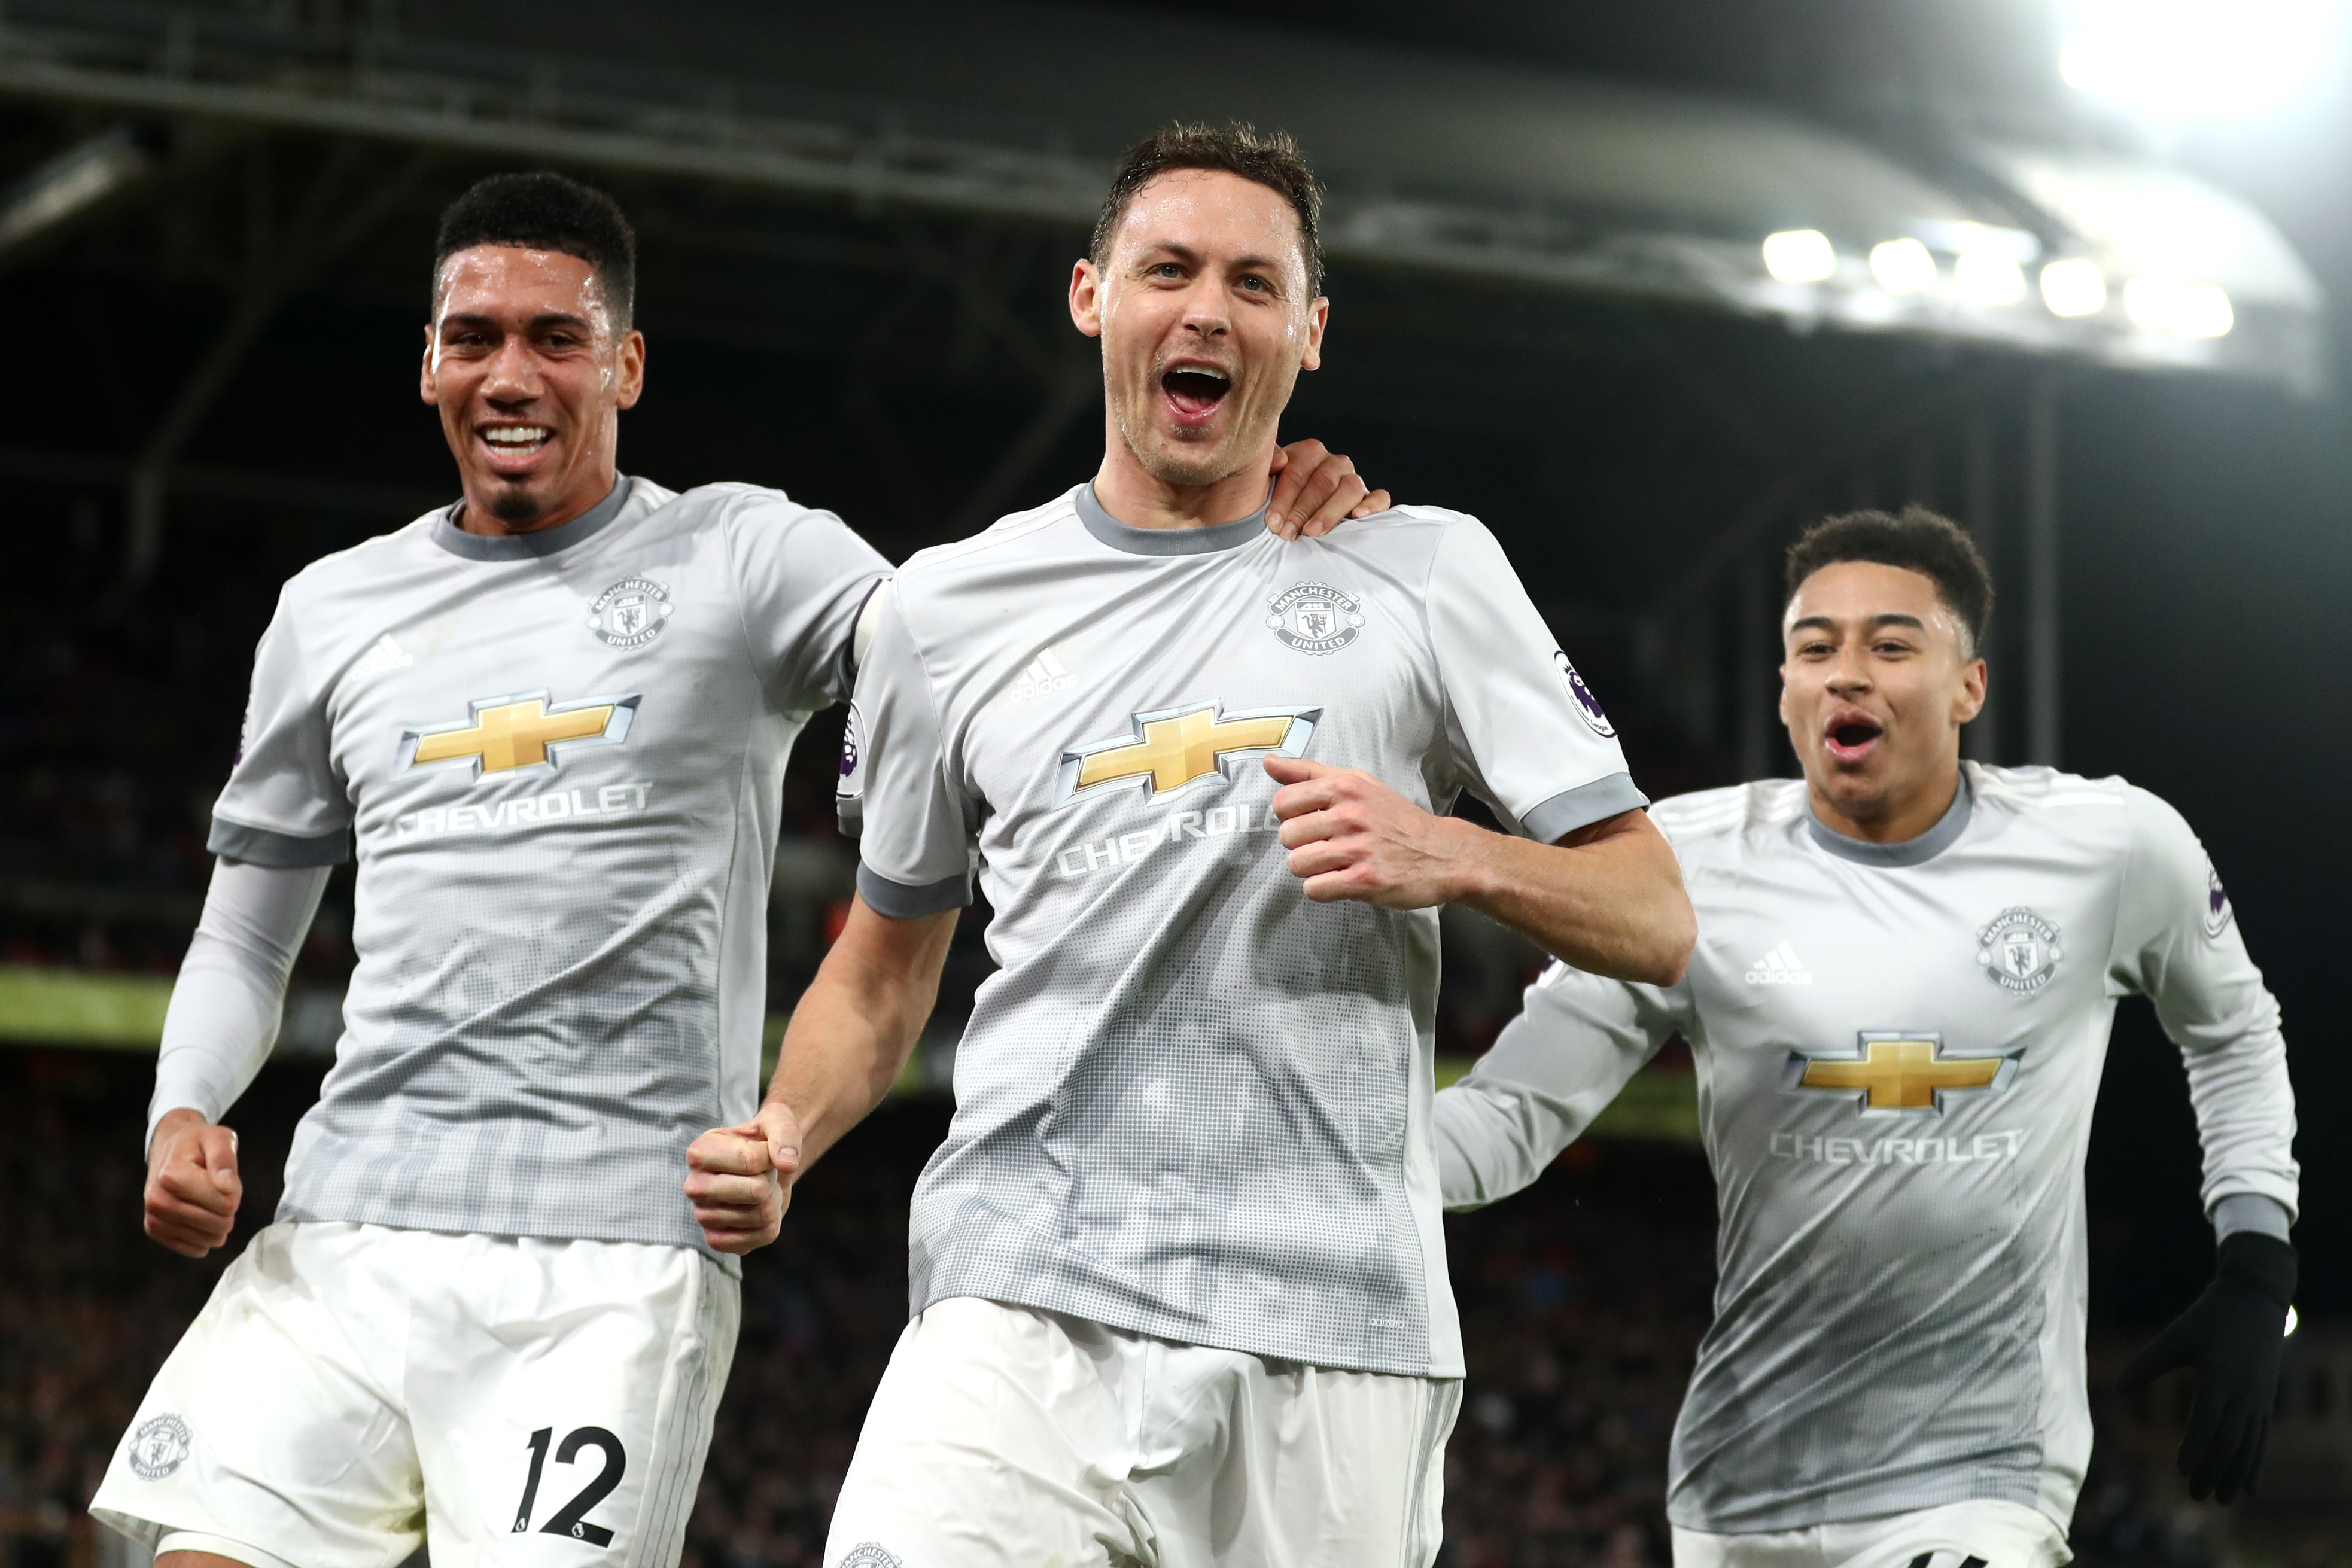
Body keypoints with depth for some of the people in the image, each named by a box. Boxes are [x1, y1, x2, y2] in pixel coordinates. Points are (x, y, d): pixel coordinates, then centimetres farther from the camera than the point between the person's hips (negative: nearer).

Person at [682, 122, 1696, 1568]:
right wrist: (785, 1136, 5)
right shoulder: (954, 607, 15)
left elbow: (1658, 924, 9)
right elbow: (887, 964, 24)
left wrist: (1447, 857, -10)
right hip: (1024, 1308, 0)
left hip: (1332, 1344, 0)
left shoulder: (1427, 573, 9)